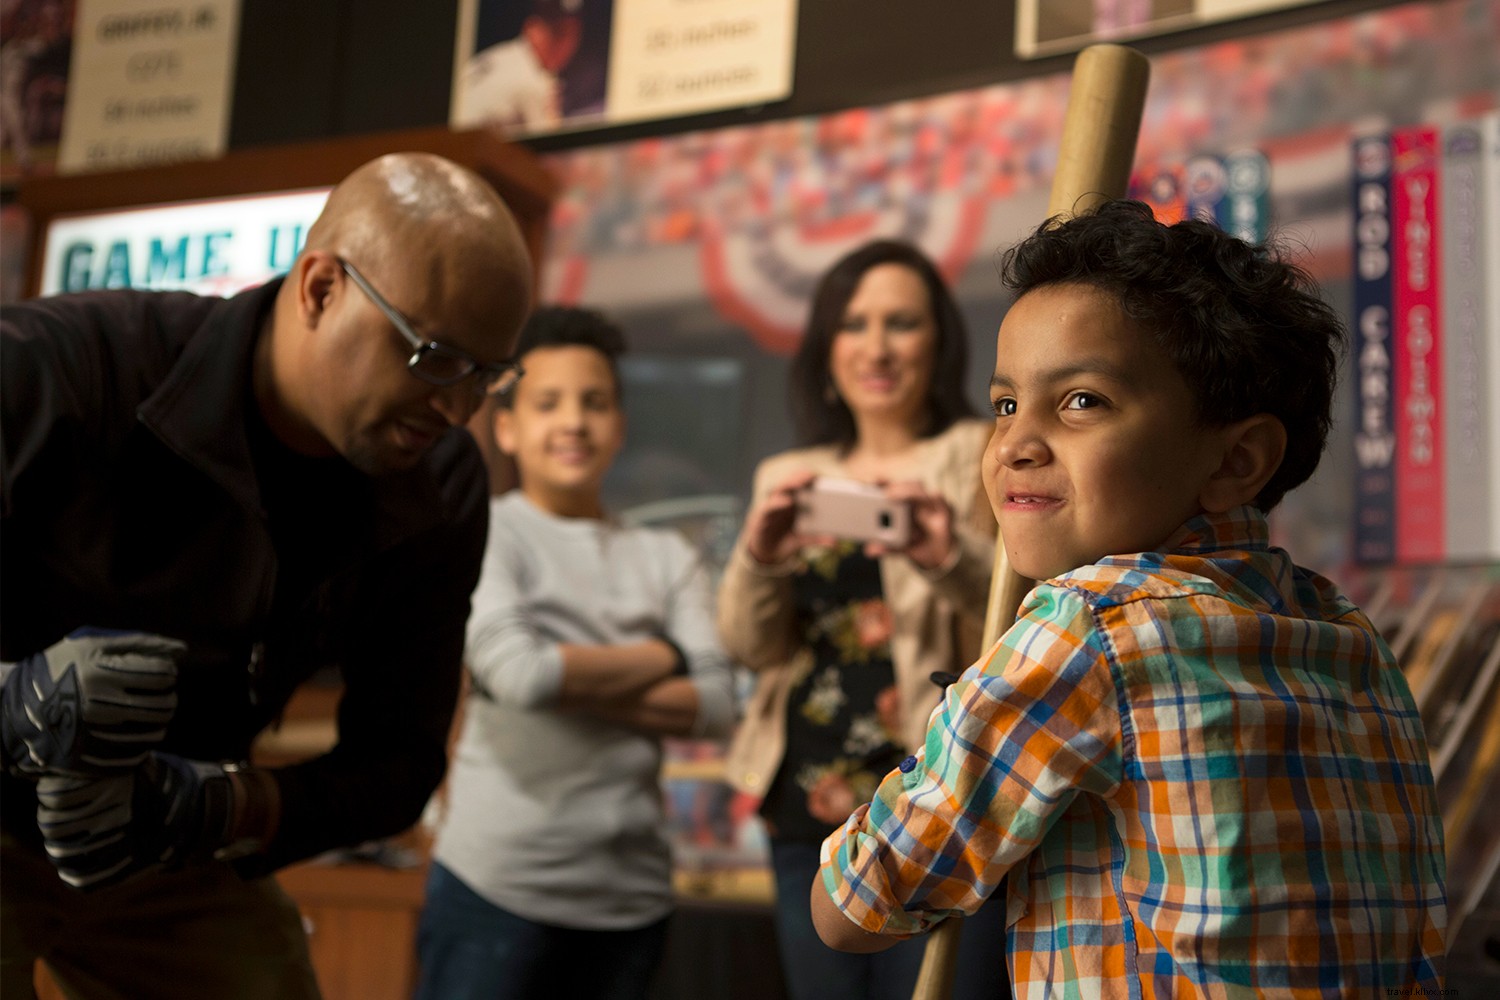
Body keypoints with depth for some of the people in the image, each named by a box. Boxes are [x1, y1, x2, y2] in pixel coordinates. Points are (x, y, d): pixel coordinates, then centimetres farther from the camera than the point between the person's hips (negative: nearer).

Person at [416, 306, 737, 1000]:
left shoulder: (667, 557, 10)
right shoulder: (484, 531, -2)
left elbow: (717, 706, 0)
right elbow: (517, 671, -17)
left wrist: (572, 682, -11)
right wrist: (659, 657, -3)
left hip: (631, 893, 4)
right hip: (498, 887, -4)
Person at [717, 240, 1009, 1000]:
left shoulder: (979, 458, 1)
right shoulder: (791, 479, 13)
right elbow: (750, 645, 4)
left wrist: (953, 559, -28)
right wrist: (759, 556, -17)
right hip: (809, 816, 4)